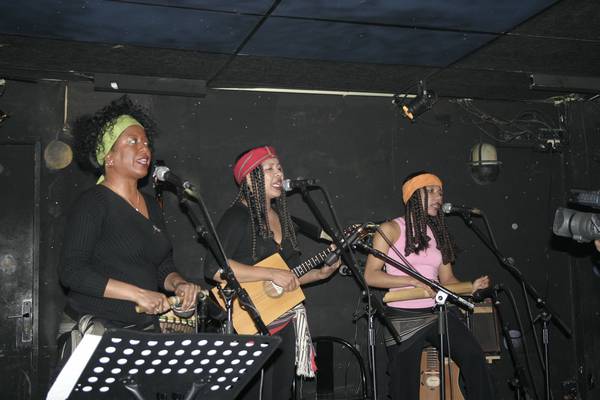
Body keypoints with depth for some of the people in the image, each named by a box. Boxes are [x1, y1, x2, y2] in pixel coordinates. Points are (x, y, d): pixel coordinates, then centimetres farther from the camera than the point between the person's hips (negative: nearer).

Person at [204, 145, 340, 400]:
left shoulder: (281, 217, 14)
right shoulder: (237, 217, -12)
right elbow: (214, 268, -26)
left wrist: (320, 273, 5)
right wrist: (272, 274, -25)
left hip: (285, 326, 8)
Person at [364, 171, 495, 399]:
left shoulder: (438, 233, 11)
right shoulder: (391, 229, -5)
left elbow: (447, 279, 13)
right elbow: (370, 276, -11)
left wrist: (471, 286, -7)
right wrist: (413, 281, -19)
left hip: (436, 312, 4)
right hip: (402, 317, -4)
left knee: (473, 354, -19)